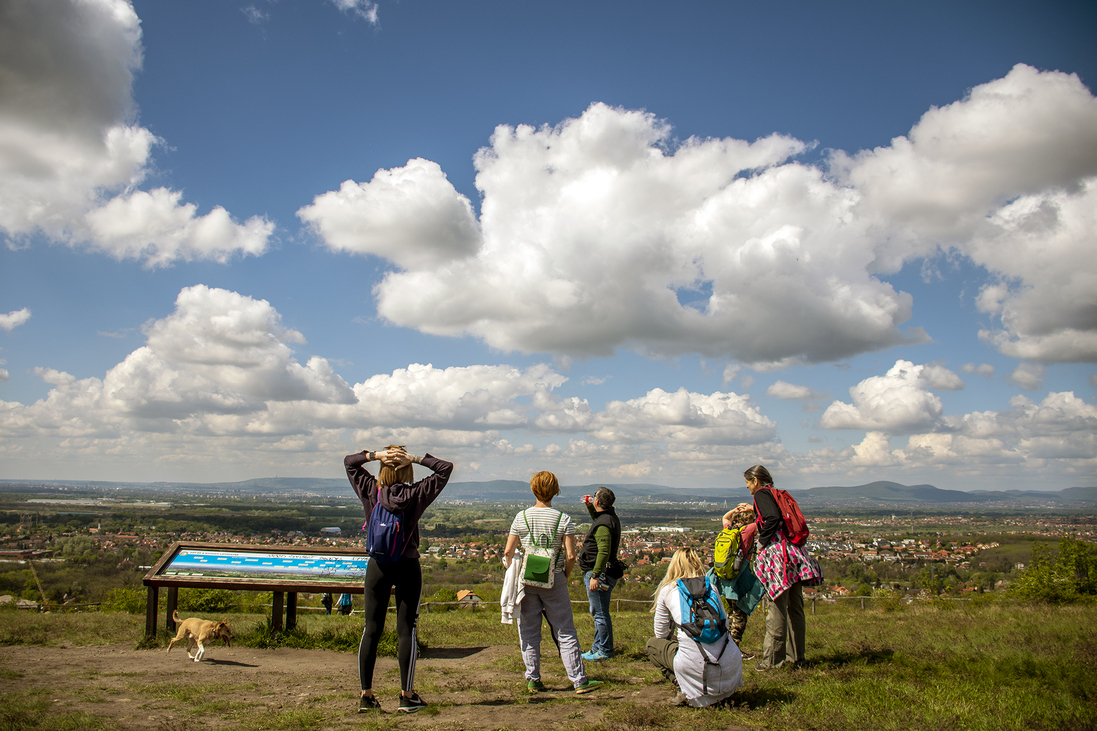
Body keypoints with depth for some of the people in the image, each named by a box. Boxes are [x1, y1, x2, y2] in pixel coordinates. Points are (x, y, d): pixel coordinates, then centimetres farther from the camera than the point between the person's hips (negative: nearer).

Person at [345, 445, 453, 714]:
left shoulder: (370, 491, -4)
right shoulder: (415, 494, -9)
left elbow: (349, 462, 12)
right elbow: (445, 468, 0)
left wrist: (375, 455, -3)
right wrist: (415, 459, -7)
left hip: (377, 566, 2)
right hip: (407, 567, -2)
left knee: (371, 630, 8)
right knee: (406, 630, 3)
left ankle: (366, 695, 12)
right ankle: (407, 696, 7)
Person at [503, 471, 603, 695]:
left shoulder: (522, 517, -2)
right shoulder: (563, 519, -4)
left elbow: (508, 553, -1)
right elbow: (571, 556, -8)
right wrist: (564, 576, 9)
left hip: (526, 580, 1)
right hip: (554, 580, -1)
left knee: (529, 631, 9)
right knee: (565, 632, 6)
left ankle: (533, 680, 13)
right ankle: (579, 680, 9)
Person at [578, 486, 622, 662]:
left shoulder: (603, 524, -21)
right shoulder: (610, 517, 11)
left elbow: (604, 552, -28)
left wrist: (595, 576, -28)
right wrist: (589, 507, 23)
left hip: (598, 572, -11)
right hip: (602, 573, 11)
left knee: (600, 613, -3)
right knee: (599, 612, 19)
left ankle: (603, 651, 4)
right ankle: (600, 647, 28)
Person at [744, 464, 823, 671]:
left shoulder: (761, 494, -3)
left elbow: (772, 519, -18)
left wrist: (762, 543, -11)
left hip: (776, 552, -9)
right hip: (792, 553, 9)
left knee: (776, 607, -7)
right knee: (794, 607, 12)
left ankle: (773, 658, -5)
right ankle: (795, 654, 18)